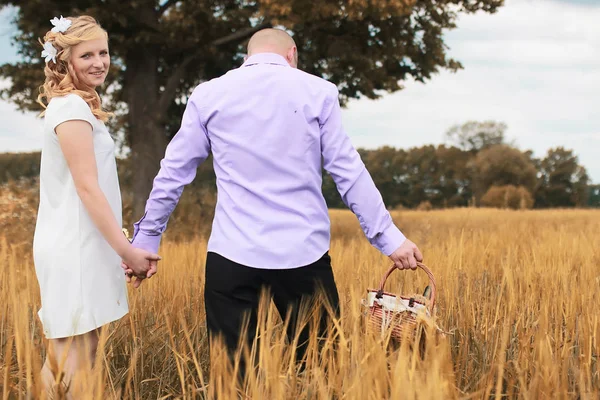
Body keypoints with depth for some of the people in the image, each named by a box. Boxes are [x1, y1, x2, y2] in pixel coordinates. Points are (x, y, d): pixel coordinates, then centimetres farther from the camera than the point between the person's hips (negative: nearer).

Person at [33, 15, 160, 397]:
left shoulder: (77, 106, 18)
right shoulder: (72, 107, -12)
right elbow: (87, 186, -18)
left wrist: (120, 243, 16)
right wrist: (127, 249, -17)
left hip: (82, 244, 10)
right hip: (75, 247, -10)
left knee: (67, 361, 11)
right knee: (74, 363, -7)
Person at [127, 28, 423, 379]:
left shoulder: (208, 95, 7)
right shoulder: (318, 92, 4)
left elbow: (173, 174, 11)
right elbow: (349, 172, 1)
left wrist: (148, 238, 19)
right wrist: (389, 237, 6)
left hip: (232, 255, 1)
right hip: (304, 254, 0)